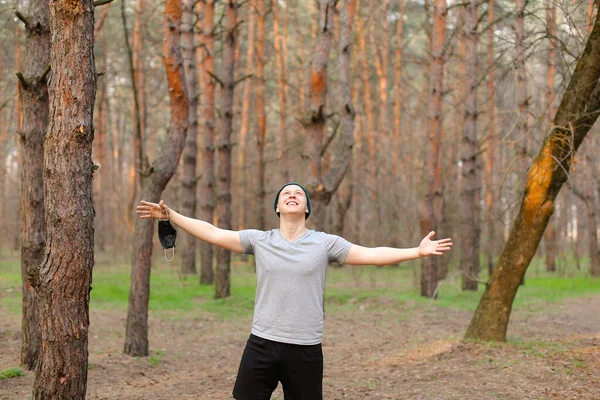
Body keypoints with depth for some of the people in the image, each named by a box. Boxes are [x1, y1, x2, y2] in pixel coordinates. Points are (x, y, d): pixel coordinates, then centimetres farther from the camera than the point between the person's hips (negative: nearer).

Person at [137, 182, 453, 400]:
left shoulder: (325, 244, 1)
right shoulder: (259, 240, 5)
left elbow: (371, 254, -2)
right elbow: (213, 233, 6)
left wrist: (417, 251, -10)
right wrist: (170, 216, 3)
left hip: (306, 350, -1)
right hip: (261, 344, 1)